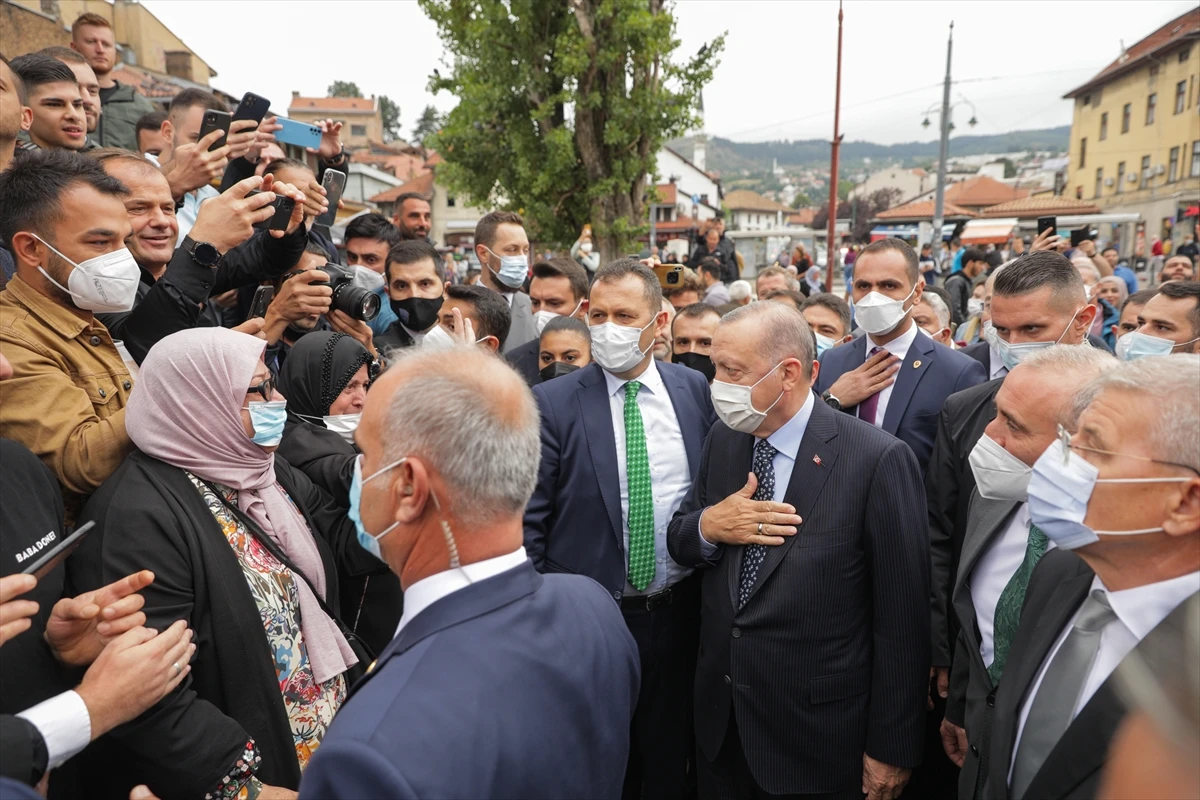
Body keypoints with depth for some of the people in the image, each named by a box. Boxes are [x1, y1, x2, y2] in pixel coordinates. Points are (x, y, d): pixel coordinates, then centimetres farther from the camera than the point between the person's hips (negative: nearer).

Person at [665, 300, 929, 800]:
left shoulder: (878, 460, -19)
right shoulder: (722, 440, -1)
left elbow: (902, 617, -14)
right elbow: (678, 543, 7)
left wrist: (891, 748, -9)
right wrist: (708, 526, -16)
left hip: (817, 734, -5)